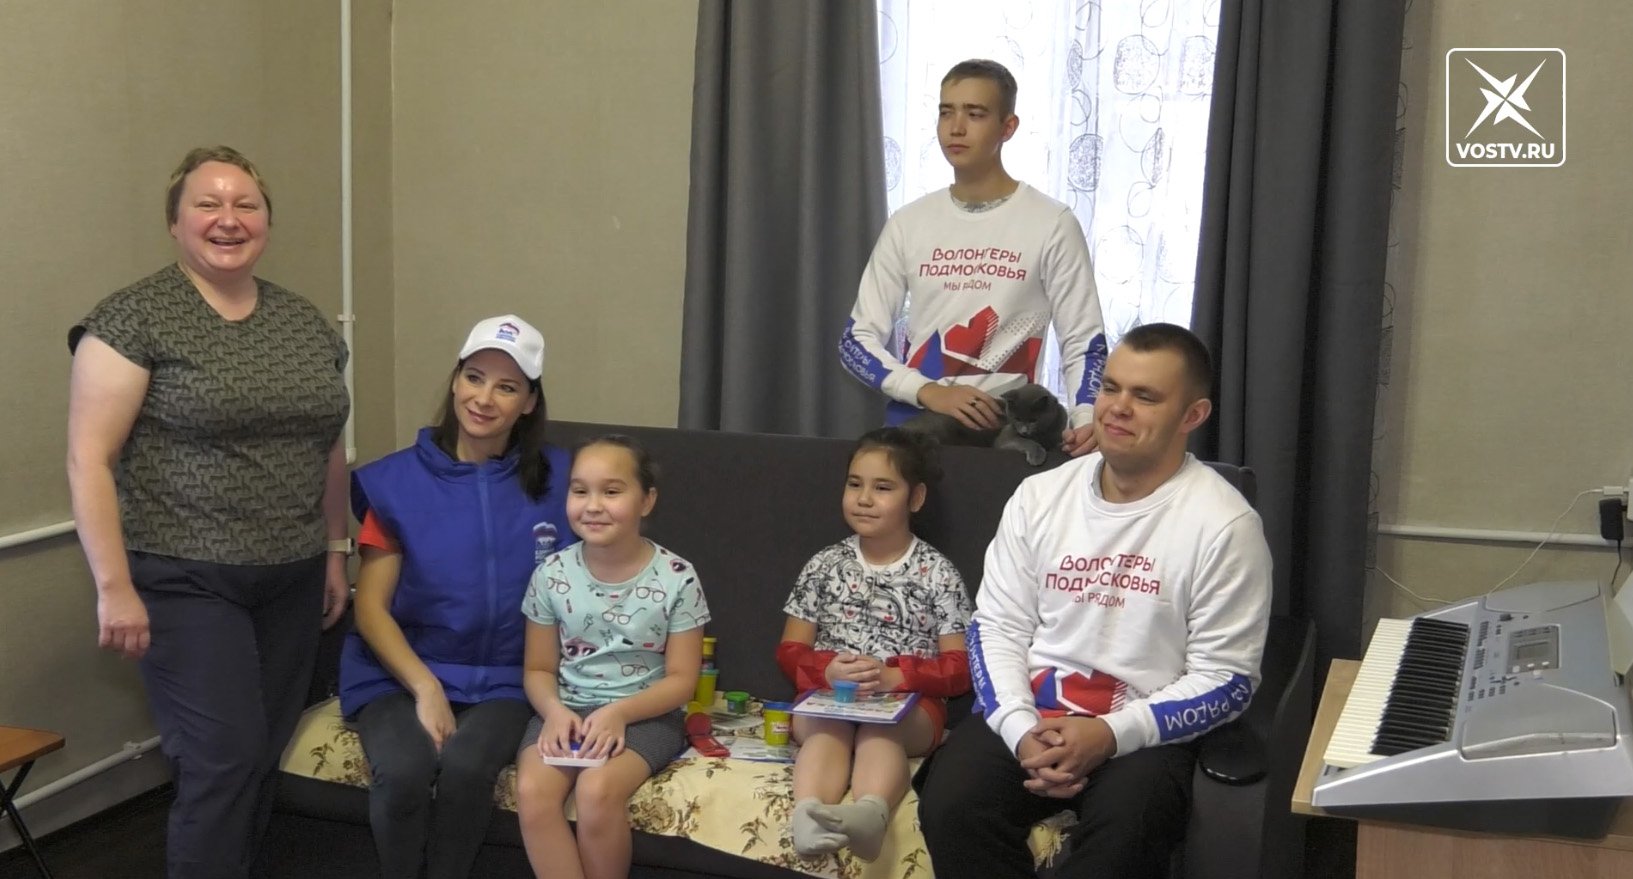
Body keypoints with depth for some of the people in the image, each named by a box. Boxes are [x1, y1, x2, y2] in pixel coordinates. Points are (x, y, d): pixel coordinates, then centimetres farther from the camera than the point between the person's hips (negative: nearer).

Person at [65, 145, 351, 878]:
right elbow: (89, 460, -12)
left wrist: (334, 554, 15)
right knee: (225, 758, -9)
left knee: (264, 760, 10)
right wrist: (115, 587, -15)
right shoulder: (135, 318, -9)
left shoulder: (308, 325, 9)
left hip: (291, 583, 6)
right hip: (184, 581, -5)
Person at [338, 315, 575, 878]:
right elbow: (371, 607, -1)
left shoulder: (555, 481, 1)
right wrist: (426, 688, -14)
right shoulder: (398, 480, -1)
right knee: (403, 773, -30)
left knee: (465, 767, -31)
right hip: (401, 674, 0)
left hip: (503, 682, 0)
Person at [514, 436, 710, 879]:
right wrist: (554, 710, -16)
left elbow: (682, 679, -5)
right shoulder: (552, 574, -1)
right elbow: (539, 669, 6)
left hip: (646, 713, -3)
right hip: (568, 709, 3)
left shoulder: (676, 578, -9)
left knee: (597, 790, -31)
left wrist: (619, 713, -21)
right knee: (532, 790, -26)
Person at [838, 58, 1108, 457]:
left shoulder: (1052, 224, -2)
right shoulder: (908, 224, 6)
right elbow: (857, 338, 4)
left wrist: (1086, 420, -19)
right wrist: (928, 392, -12)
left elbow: (1083, 344, -1)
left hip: (1004, 425, -2)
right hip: (914, 420, 2)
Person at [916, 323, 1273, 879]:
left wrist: (1111, 735, -19)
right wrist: (1022, 729, -12)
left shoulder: (1224, 524, -6)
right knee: (949, 803, -25)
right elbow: (997, 628, 7)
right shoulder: (1040, 496, 7)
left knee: (1123, 832, -34)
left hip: (1143, 732, -3)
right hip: (1029, 717, 3)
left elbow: (1226, 679, -6)